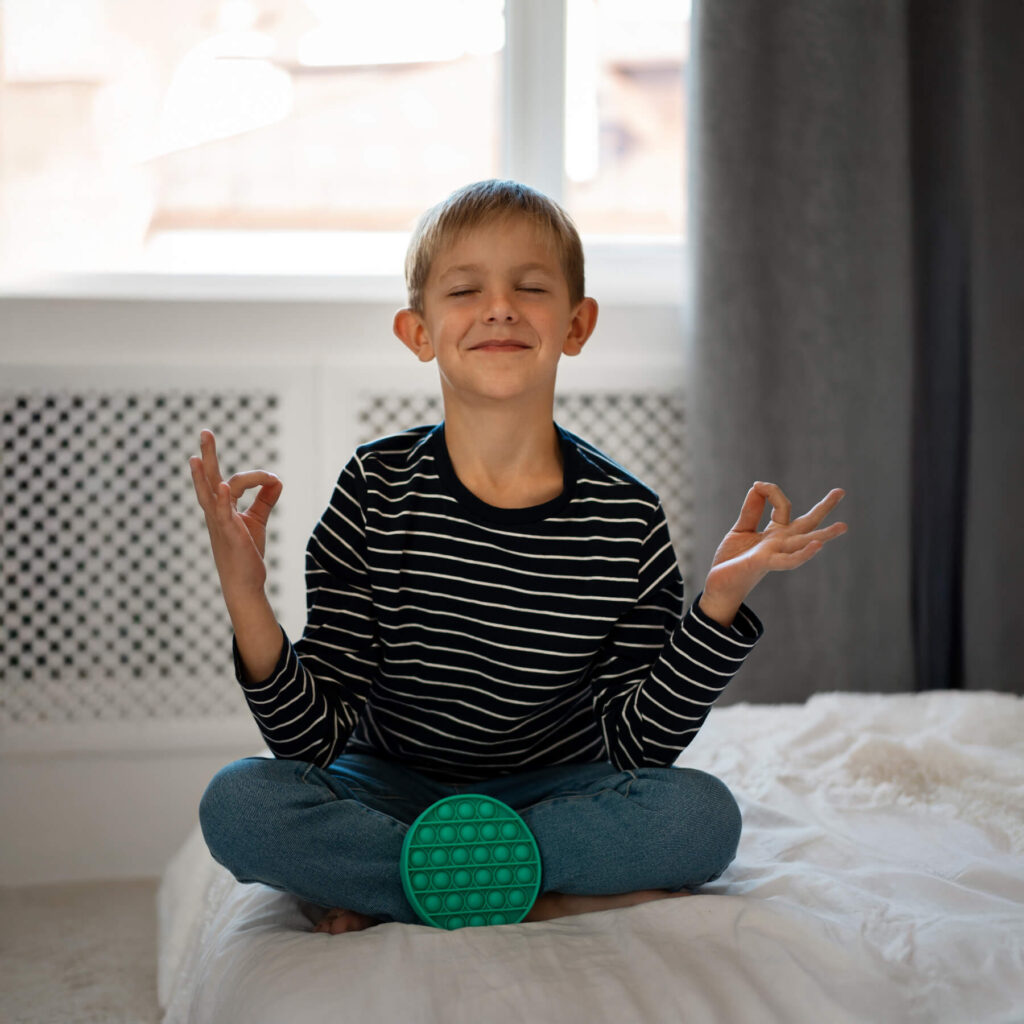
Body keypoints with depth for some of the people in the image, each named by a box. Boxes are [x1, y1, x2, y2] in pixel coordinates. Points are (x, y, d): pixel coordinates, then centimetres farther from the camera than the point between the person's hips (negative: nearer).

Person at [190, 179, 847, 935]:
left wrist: (721, 602, -17)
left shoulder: (628, 520, -10)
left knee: (703, 816, -27)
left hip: (553, 791, 1)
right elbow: (312, 740, -12)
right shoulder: (378, 491, -11)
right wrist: (247, 602, -27)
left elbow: (637, 747, -7)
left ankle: (380, 895, -17)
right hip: (390, 791, 0)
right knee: (239, 803, -28)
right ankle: (568, 900, -20)